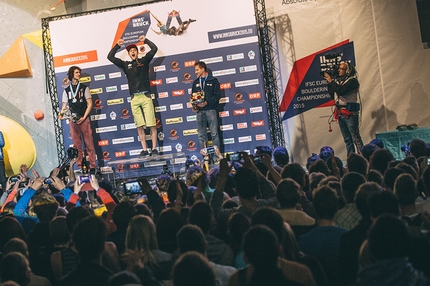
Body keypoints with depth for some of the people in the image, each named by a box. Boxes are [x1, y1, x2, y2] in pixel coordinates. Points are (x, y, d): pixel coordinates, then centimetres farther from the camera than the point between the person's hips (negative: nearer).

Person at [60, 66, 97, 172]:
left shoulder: (84, 88, 8)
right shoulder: (66, 90, 13)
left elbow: (90, 104, 3)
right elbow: (64, 105, 11)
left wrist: (83, 117, -7)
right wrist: (62, 112, -13)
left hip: (84, 119, -2)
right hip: (73, 120, 2)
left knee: (89, 143, -5)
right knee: (77, 145, 2)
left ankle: (92, 166, -4)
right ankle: (80, 167, 5)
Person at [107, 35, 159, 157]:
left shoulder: (144, 61, 11)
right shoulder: (126, 65, 16)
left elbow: (154, 49, 3)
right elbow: (110, 57, 14)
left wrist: (145, 40, 8)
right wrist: (117, 45, 13)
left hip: (146, 96, -2)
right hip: (134, 98, 2)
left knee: (151, 124, -6)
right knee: (140, 126, 1)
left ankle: (154, 149, -3)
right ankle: (144, 150, 3)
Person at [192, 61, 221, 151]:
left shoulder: (213, 81, 3)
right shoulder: (196, 82, 17)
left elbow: (217, 95, -4)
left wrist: (207, 103, -16)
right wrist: (194, 105, -2)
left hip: (210, 110, -4)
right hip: (199, 111, 4)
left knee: (214, 133, -6)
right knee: (201, 135, 3)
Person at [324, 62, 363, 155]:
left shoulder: (352, 80, -7)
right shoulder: (338, 81, 14)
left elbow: (340, 91, -20)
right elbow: (333, 95, 16)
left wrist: (331, 81, -8)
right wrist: (329, 83, 8)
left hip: (350, 113, -8)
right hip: (340, 113, 8)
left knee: (356, 138, -9)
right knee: (347, 139, 10)